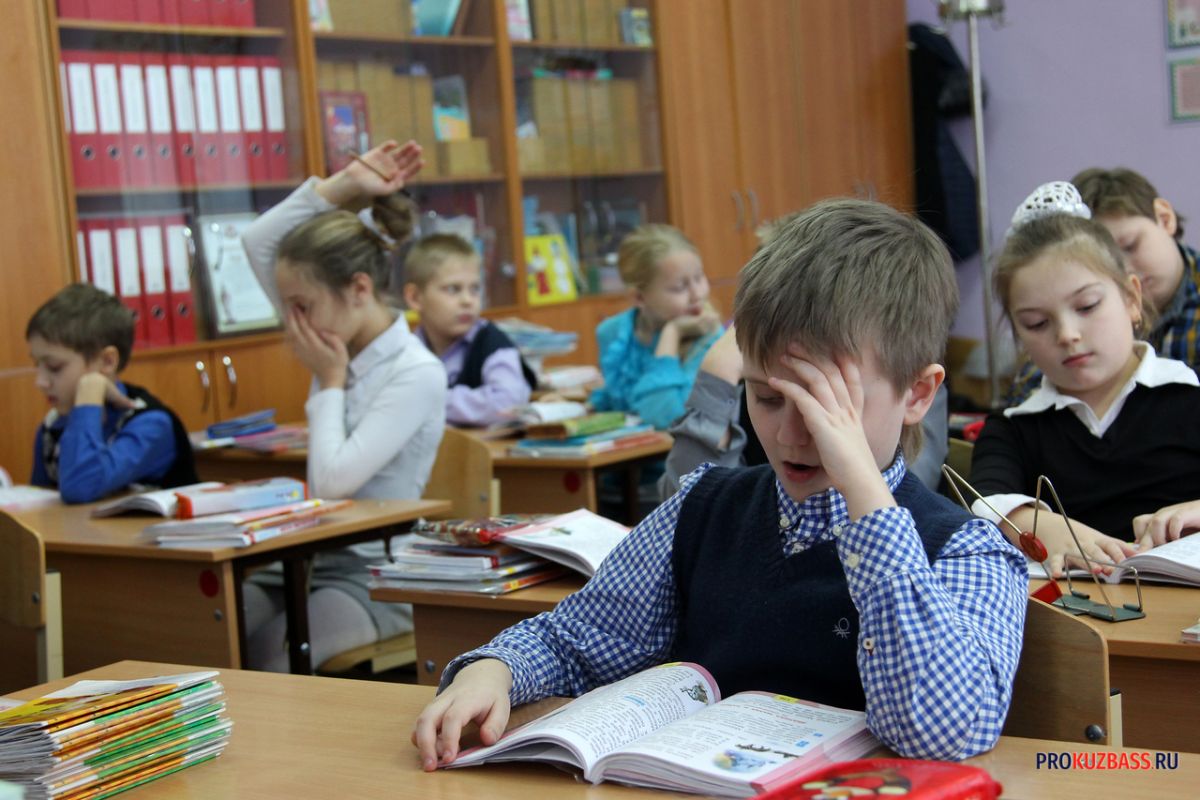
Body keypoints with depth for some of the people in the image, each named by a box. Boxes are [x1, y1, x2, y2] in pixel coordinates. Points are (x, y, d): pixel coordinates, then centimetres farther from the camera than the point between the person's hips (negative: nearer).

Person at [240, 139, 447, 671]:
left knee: (263, 663, -35)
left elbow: (333, 480, -23)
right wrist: (341, 186, 4)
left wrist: (330, 383, -9)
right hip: (307, 560, 7)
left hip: (375, 574, -7)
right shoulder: (342, 345, 9)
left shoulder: (417, 375, -14)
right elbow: (258, 243, 12)